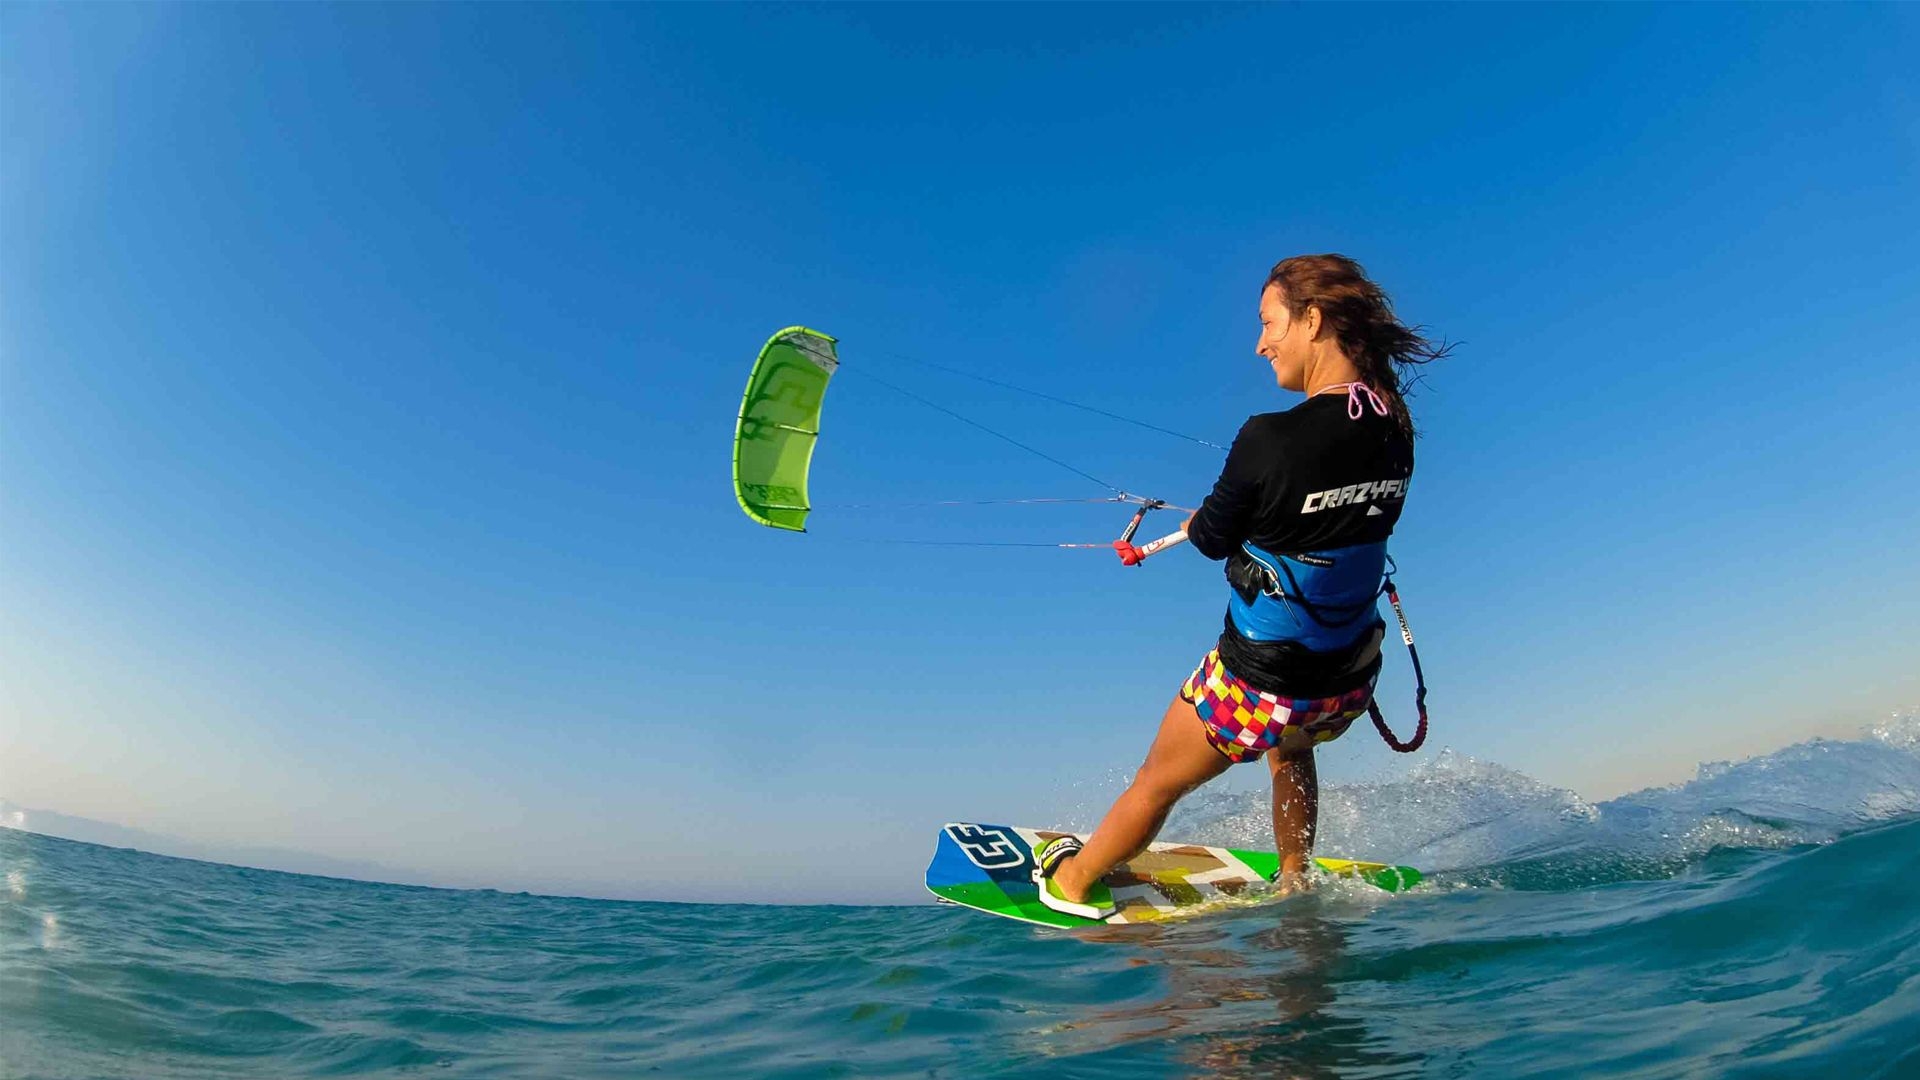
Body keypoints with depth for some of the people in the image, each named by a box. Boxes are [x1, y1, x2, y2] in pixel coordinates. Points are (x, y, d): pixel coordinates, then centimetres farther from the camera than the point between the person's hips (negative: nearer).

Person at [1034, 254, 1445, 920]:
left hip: (1258, 686, -6)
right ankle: (1294, 881, 55)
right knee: (1290, 747, 40)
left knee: (1155, 785, 20)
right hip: (1350, 687, 6)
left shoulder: (1270, 439, -26)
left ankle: (1071, 882, 44)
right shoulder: (1397, 430, -7)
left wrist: (1198, 521, 11)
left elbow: (1212, 538, -11)